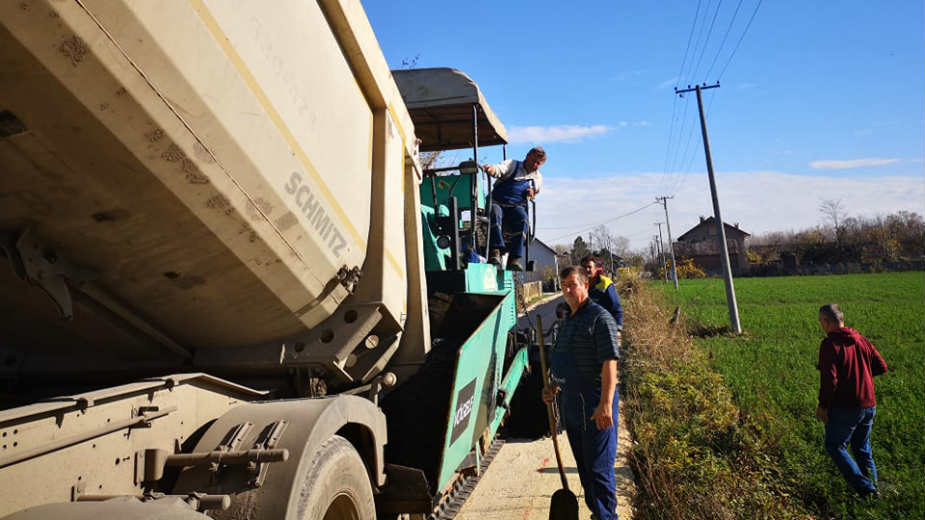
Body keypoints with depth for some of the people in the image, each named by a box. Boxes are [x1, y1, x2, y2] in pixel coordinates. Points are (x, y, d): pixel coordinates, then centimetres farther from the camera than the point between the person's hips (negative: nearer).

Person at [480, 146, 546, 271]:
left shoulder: (538, 178, 21)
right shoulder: (512, 165, 8)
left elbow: (536, 192, 35)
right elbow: (498, 169, -12)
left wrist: (531, 195, 9)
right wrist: (490, 168, -37)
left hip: (516, 207, 2)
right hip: (497, 203, -2)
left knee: (522, 218, -33)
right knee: (495, 212, -38)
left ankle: (514, 258, -35)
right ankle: (495, 250, -42)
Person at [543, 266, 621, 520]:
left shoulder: (600, 318, -13)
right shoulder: (567, 321, 15)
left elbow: (610, 362, -21)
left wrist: (606, 404, -26)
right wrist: (553, 388, 11)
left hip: (595, 407, -9)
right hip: (570, 407, 9)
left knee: (598, 469, -1)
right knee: (584, 468, 20)